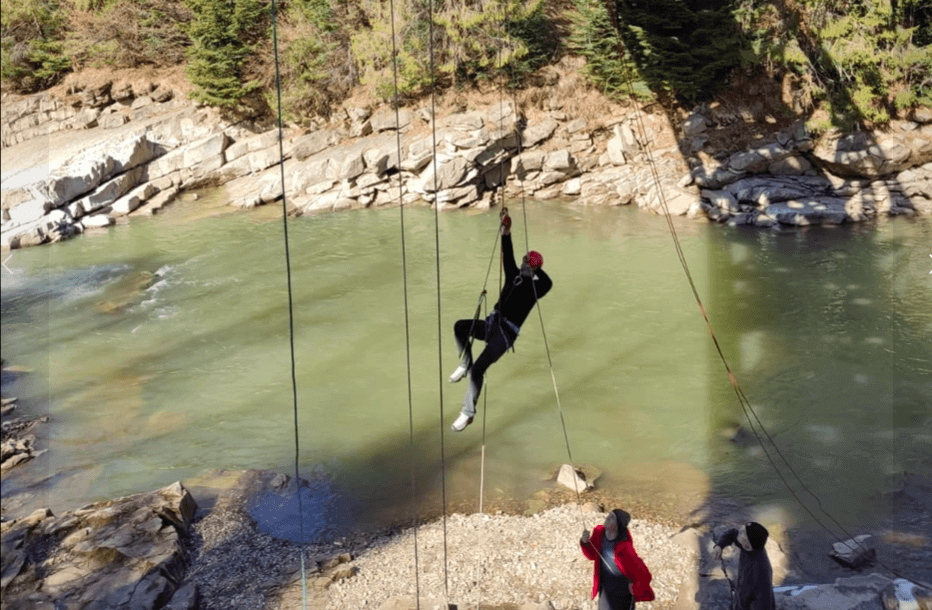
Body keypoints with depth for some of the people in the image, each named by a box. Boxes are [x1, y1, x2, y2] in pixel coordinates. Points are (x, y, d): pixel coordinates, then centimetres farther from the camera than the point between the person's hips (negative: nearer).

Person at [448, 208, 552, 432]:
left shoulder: (536, 286, 3)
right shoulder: (514, 276, 17)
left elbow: (547, 283, -18)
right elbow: (508, 254, 8)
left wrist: (533, 269, -26)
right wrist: (506, 230, -3)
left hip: (506, 333, -6)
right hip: (491, 325, 6)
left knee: (478, 369, -20)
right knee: (460, 326, -23)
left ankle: (468, 413, -8)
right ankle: (465, 364, -2)